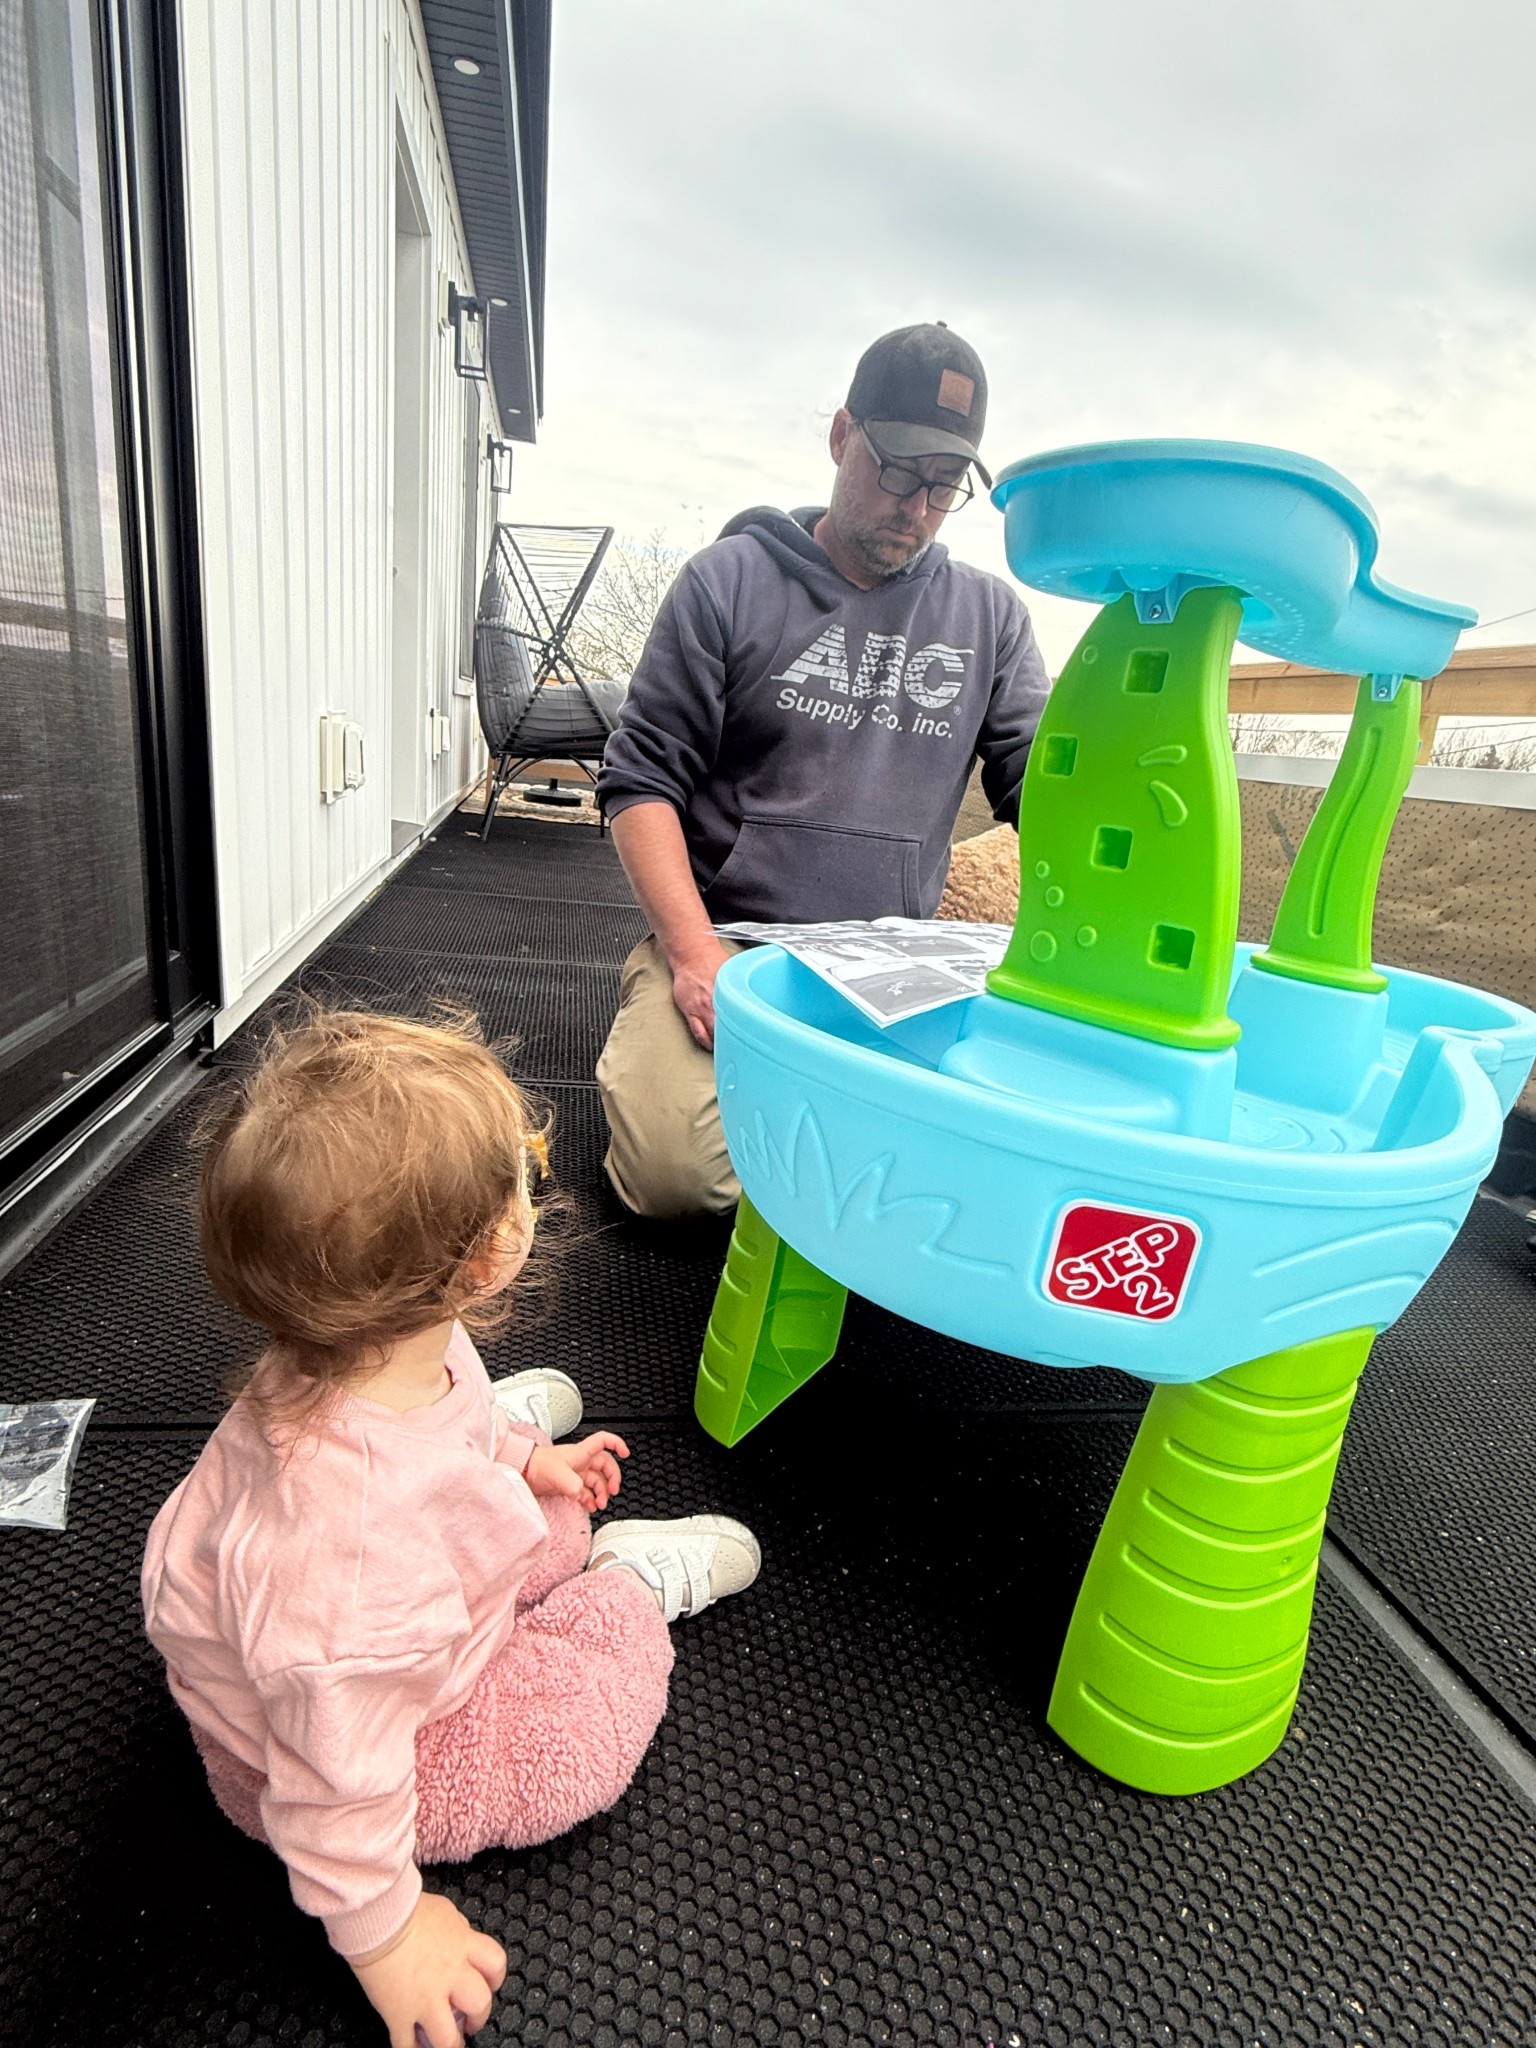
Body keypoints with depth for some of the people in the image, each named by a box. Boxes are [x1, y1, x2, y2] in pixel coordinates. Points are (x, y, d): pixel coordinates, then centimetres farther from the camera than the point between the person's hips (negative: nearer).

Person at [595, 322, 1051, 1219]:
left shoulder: (990, 614, 13)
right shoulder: (731, 581, 4)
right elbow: (642, 779, 0)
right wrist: (694, 951, -13)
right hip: (725, 938, -2)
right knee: (675, 1172, -23)